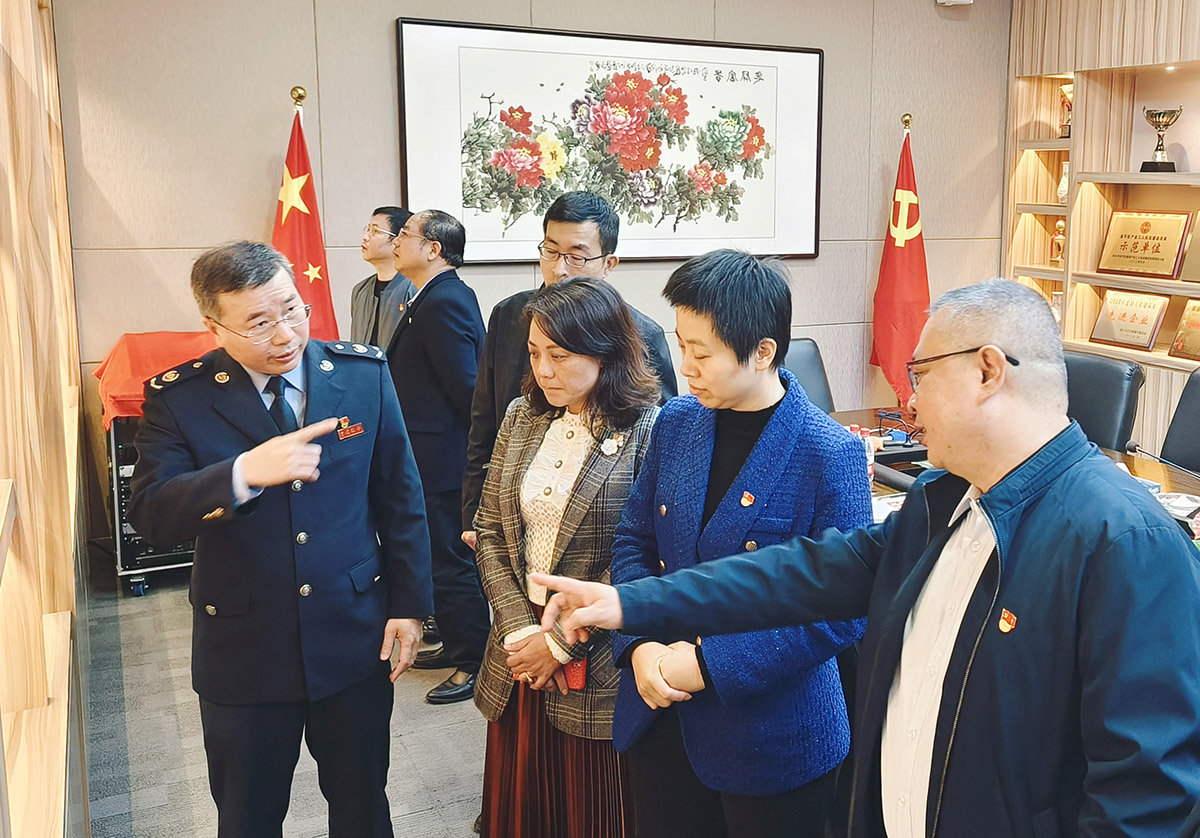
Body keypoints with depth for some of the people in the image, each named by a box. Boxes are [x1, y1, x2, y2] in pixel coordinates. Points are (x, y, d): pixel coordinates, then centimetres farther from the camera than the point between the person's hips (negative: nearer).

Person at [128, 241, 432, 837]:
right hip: (243, 651, -1)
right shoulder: (178, 399, -10)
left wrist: (408, 604, 1)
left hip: (355, 637, 1)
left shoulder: (365, 374, -6)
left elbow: (400, 498, 1)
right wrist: (245, 473, -34)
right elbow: (150, 517, -18)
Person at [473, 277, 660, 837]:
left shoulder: (646, 431, -13)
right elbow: (489, 530, 6)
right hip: (519, 656, 5)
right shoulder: (522, 418, 6)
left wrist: (561, 642, -13)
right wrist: (518, 628, -5)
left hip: (598, 666, -5)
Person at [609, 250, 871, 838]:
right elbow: (634, 540, 8)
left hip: (773, 739, -5)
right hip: (662, 715, 5)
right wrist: (640, 645, -9)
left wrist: (711, 663, -20)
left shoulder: (830, 455, -17)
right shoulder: (676, 422, 0)